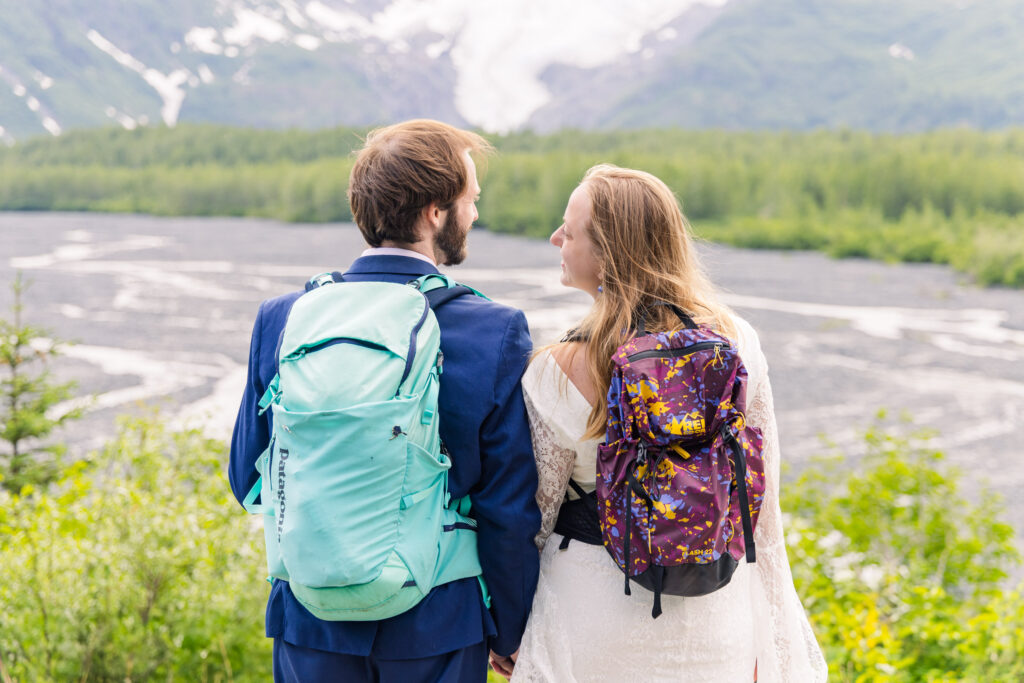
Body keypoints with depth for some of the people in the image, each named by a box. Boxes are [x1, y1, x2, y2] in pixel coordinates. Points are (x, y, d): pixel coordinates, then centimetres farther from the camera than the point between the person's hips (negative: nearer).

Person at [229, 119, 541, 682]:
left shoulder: (280, 319, -7)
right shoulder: (497, 334, -15)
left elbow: (248, 479, 0)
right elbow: (510, 512, -11)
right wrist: (509, 634, 2)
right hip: (437, 627, -2)